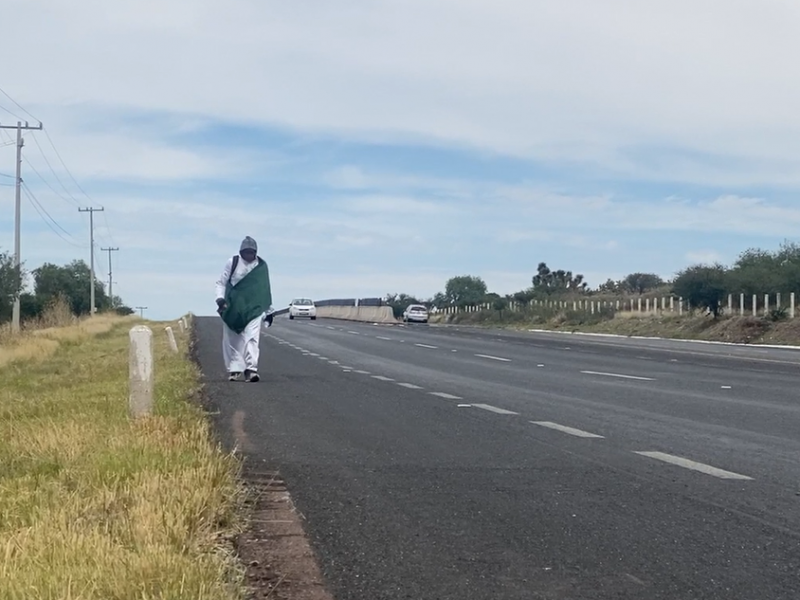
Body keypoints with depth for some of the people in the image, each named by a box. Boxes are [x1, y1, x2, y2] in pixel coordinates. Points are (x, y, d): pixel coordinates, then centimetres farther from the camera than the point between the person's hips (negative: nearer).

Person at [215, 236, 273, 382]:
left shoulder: (261, 266, 5)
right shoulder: (232, 262, -1)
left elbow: (266, 288, 15)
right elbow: (221, 282, 6)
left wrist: (269, 310, 17)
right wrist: (220, 298, -11)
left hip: (254, 309, 0)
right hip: (233, 308, 0)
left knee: (252, 338, -14)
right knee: (232, 340, 3)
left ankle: (251, 369, -21)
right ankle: (234, 369, 13)